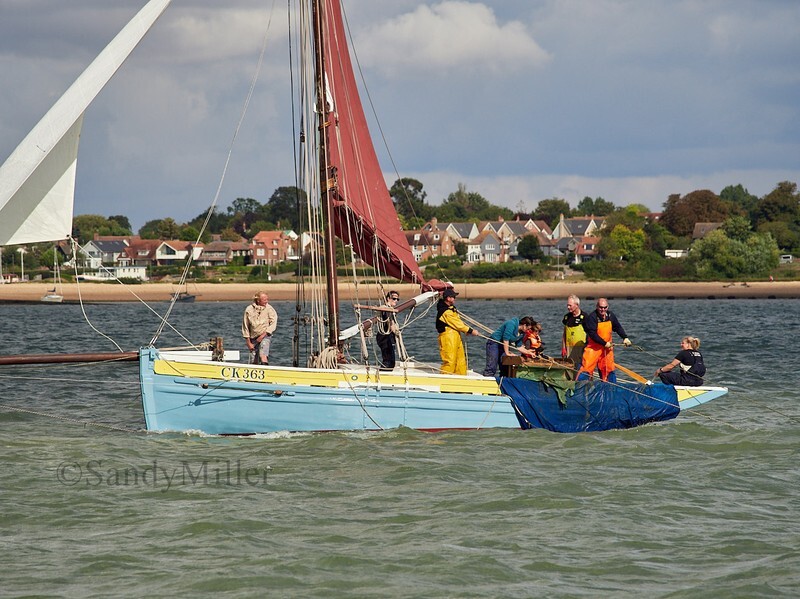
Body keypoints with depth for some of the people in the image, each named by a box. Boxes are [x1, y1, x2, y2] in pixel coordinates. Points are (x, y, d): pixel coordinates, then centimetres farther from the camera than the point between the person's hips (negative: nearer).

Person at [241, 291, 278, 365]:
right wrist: (248, 343, 4)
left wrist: (263, 335, -15)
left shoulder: (270, 309, -1)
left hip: (265, 337, -3)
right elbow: (245, 327, 8)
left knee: (263, 355, -28)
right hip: (253, 339, 3)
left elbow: (273, 324, -7)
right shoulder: (249, 310, 3)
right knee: (253, 362, 1)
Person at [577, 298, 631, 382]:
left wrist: (625, 338, 1)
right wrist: (604, 343, -22)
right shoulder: (591, 317, -18)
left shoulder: (610, 315, 2)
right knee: (587, 367, -12)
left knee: (609, 369, 12)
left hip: (606, 347, 6)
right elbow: (592, 334, -22)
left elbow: (618, 327, 15)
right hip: (593, 347, -6)